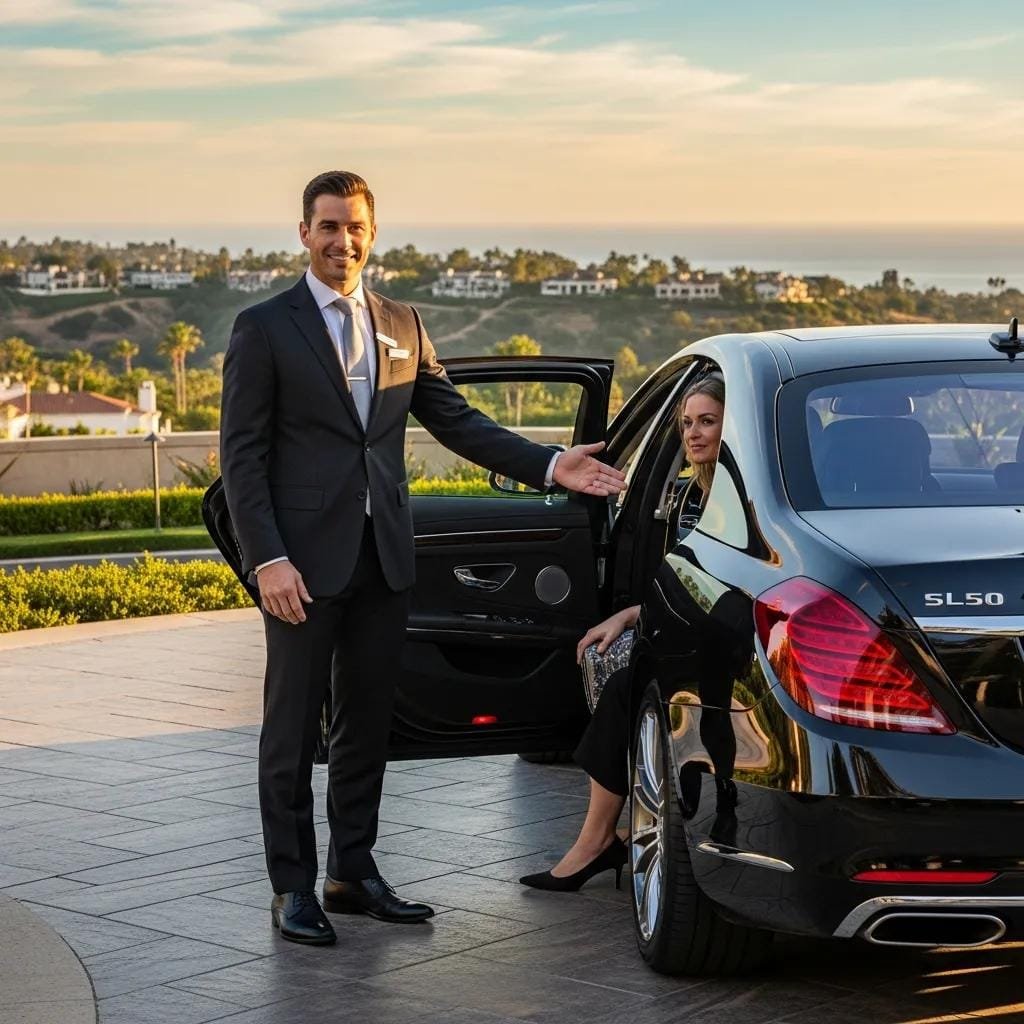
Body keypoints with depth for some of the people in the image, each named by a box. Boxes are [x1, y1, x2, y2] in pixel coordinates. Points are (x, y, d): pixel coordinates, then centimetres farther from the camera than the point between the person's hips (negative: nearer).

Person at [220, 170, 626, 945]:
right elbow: (242, 454, -7)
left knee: (369, 721, 11)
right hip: (304, 560, -5)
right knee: (294, 727, 2)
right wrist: (267, 559, -16)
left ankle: (354, 870, 22)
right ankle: (293, 887, 10)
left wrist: (550, 466, -1)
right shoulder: (265, 328, -3)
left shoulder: (403, 325, 12)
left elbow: (457, 421, 12)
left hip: (383, 558, 5)